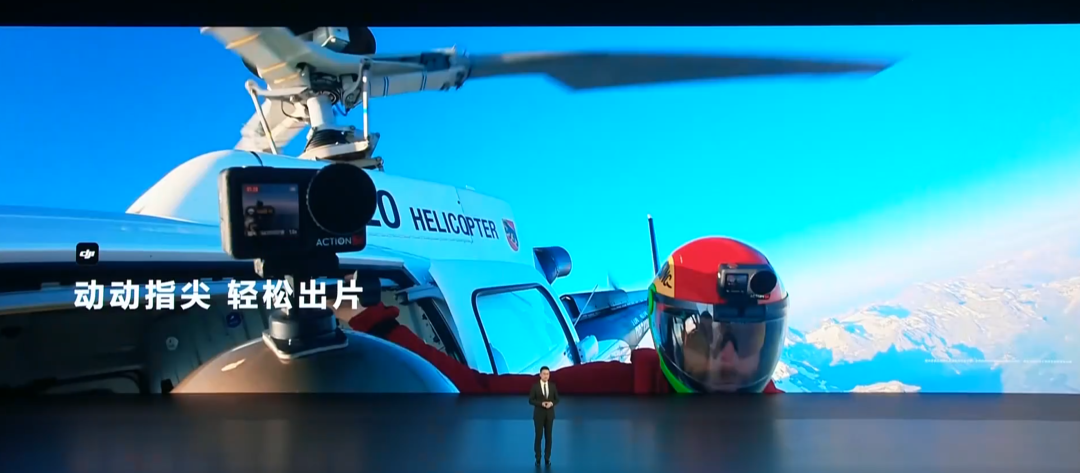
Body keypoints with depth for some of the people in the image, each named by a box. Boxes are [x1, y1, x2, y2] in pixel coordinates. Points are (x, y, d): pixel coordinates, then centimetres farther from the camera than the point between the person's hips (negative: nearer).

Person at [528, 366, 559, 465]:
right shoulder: (535, 386, -6)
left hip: (549, 414, 2)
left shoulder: (553, 386, 1)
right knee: (539, 436, -1)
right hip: (539, 414, -2)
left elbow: (557, 400, 5)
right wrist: (541, 403, -21)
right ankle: (538, 458, 10)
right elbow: (531, 400, -6)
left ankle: (547, 458, 14)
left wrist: (551, 403, -17)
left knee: (548, 436, 6)